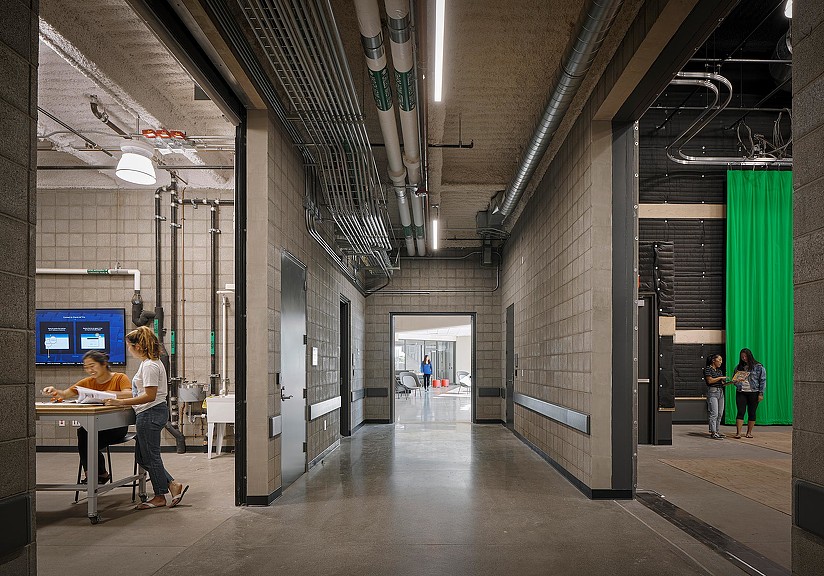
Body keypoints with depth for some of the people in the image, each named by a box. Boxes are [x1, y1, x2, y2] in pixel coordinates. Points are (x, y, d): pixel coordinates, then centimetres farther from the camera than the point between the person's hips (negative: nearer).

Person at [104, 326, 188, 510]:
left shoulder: (149, 366, -19)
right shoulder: (149, 363, 14)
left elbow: (149, 396, -24)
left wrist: (121, 402, -23)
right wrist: (121, 399, 15)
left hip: (151, 414, -11)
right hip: (150, 414, 11)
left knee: (150, 457, 3)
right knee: (141, 456, 15)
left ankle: (160, 496, 17)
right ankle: (173, 485, 16)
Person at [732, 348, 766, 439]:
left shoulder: (758, 367, 1)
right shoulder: (739, 367, 12)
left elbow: (763, 380, -1)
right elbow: (734, 379, 20)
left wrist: (761, 394, -6)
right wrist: (735, 381, -4)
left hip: (753, 393, -2)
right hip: (741, 392, 2)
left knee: (751, 413, 4)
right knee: (740, 412, -5)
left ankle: (749, 432, 14)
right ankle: (738, 432, -8)